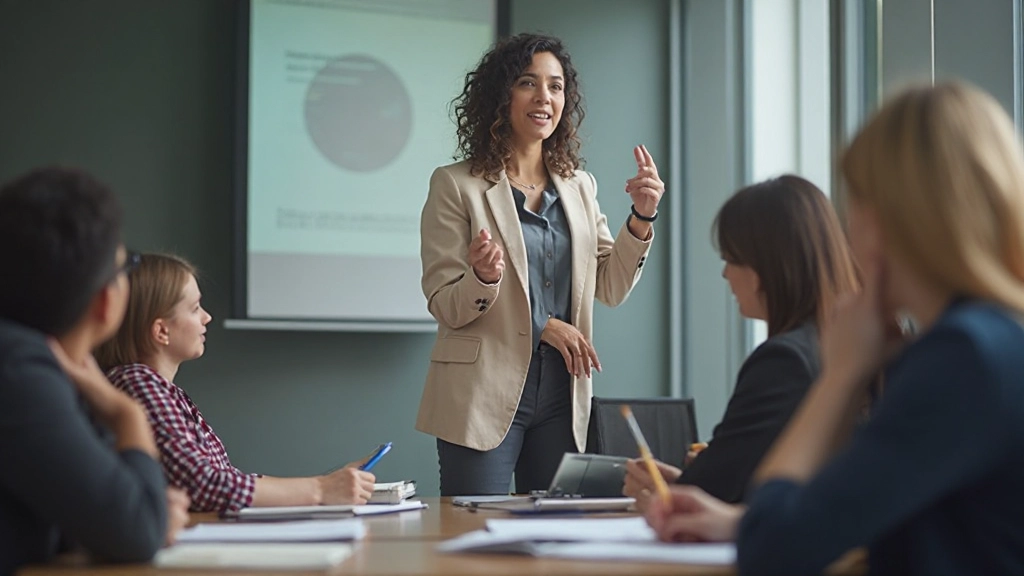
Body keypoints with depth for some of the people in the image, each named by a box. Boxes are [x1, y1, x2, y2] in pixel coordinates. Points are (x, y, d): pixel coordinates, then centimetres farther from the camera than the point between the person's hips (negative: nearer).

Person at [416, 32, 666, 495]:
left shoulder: (578, 187, 12)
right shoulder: (456, 186, -3)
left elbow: (611, 288, 8)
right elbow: (444, 305, -5)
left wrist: (642, 217, -4)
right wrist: (484, 279, -24)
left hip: (561, 399, 5)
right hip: (483, 399, -5)